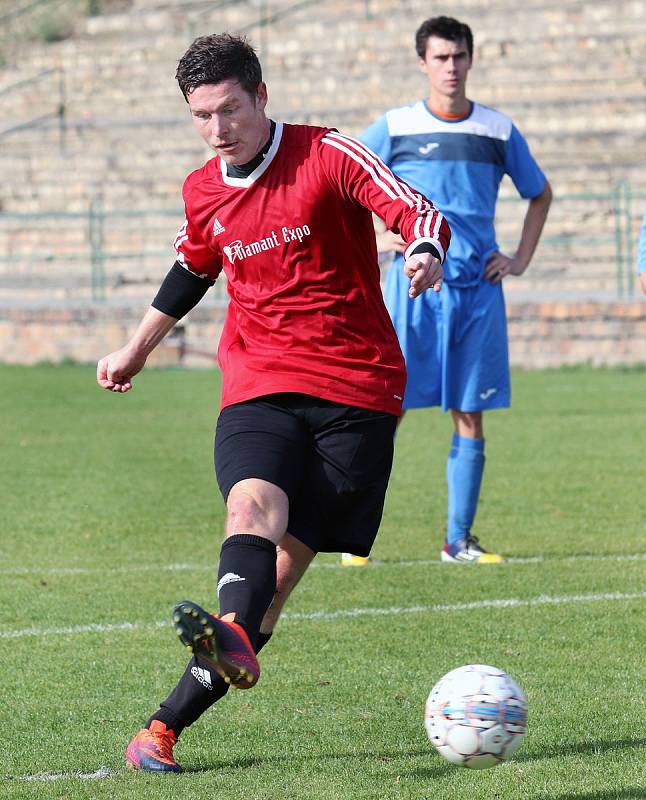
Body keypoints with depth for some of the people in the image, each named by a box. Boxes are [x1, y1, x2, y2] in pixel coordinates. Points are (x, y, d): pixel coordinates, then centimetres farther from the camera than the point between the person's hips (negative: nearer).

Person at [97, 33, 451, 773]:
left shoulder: (329, 156, -6)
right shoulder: (203, 192, 11)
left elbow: (420, 214, -16)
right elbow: (193, 270, 31)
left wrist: (424, 254, -40)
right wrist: (137, 350, 41)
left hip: (355, 392, -3)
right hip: (258, 389, 3)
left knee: (286, 564, -8)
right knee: (255, 504, -28)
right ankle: (233, 636, -56)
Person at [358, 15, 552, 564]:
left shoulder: (498, 131, 7)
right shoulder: (394, 128, 0)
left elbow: (540, 194, 22)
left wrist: (521, 259, 11)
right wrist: (372, 238, -2)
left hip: (478, 289, 2)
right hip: (413, 286, -2)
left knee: (470, 416, 2)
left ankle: (459, 540, 9)